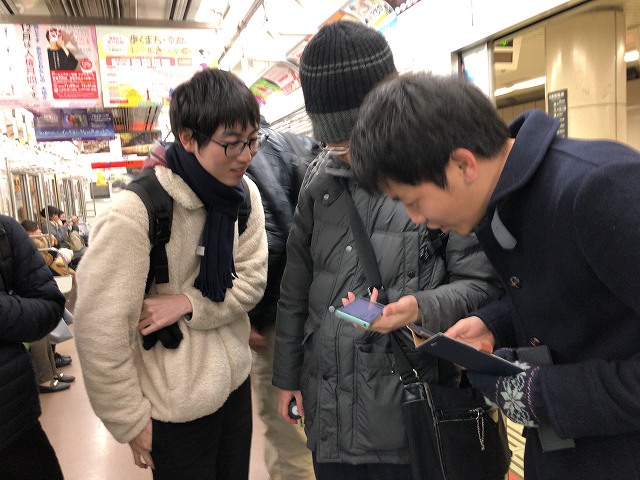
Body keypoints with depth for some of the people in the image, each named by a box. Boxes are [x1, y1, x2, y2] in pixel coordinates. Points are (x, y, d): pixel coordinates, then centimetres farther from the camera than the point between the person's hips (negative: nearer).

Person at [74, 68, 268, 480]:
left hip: (236, 382, 6)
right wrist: (131, 421, -12)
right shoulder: (134, 214, -24)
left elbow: (252, 280, -3)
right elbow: (99, 330, -21)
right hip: (174, 407, -5)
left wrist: (189, 304, -20)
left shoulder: (245, 195, -4)